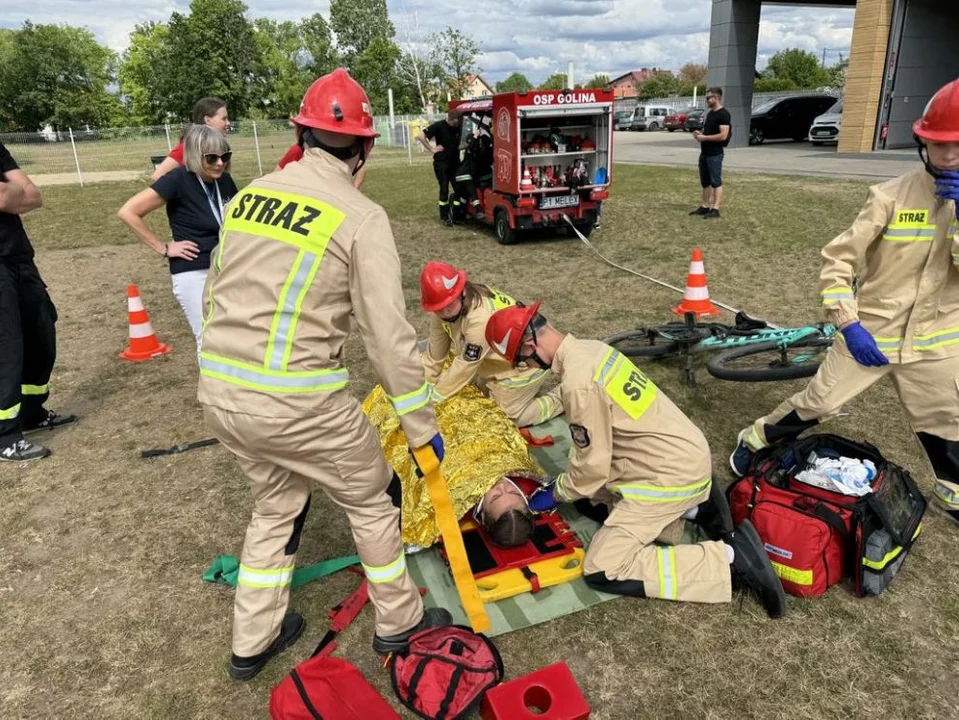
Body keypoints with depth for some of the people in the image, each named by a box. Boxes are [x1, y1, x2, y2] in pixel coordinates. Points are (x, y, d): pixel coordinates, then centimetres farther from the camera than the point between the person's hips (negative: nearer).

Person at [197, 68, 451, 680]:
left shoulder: (249, 194, 8)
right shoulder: (361, 217, -10)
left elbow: (215, 295, 15)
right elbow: (390, 336, -13)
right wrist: (423, 425, -4)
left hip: (220, 393, 7)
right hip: (299, 401, -6)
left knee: (277, 503, 27)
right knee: (374, 499, 17)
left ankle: (253, 641, 39)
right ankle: (400, 623, 35)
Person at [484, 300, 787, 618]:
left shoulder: (578, 382, -24)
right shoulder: (590, 348, 4)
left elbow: (593, 466, -15)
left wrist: (556, 493, 2)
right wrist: (566, 481, 18)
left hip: (672, 474, -9)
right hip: (684, 456, 9)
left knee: (601, 571, -8)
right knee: (590, 494, 24)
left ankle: (732, 556, -7)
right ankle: (692, 508, 16)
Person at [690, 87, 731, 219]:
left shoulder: (723, 114, -14)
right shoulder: (710, 113, 15)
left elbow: (723, 135, -22)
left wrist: (704, 137, -18)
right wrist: (700, 133, 6)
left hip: (715, 154, -9)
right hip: (705, 153, 9)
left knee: (716, 182, -5)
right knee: (705, 182, 13)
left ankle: (715, 209, -3)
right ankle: (705, 207, 20)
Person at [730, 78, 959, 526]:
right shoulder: (892, 196, -13)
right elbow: (837, 261, -13)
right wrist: (848, 324, -18)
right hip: (869, 333, -3)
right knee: (817, 404, 1)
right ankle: (754, 442, 23)